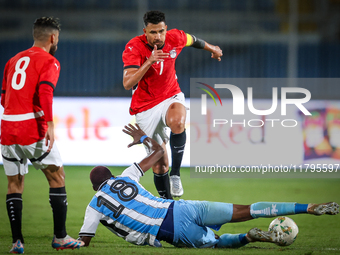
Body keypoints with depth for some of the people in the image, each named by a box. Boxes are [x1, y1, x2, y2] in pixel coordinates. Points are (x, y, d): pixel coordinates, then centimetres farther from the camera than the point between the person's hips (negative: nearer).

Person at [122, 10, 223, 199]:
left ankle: (175, 174, -25)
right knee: (159, 165, 0)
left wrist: (212, 49, 35)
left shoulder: (175, 38, -9)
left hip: (171, 97, 1)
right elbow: (127, 84, -32)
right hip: (146, 108, -1)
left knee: (178, 121, -36)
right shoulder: (134, 47, -20)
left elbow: (193, 40, 16)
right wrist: (149, 62, -43)